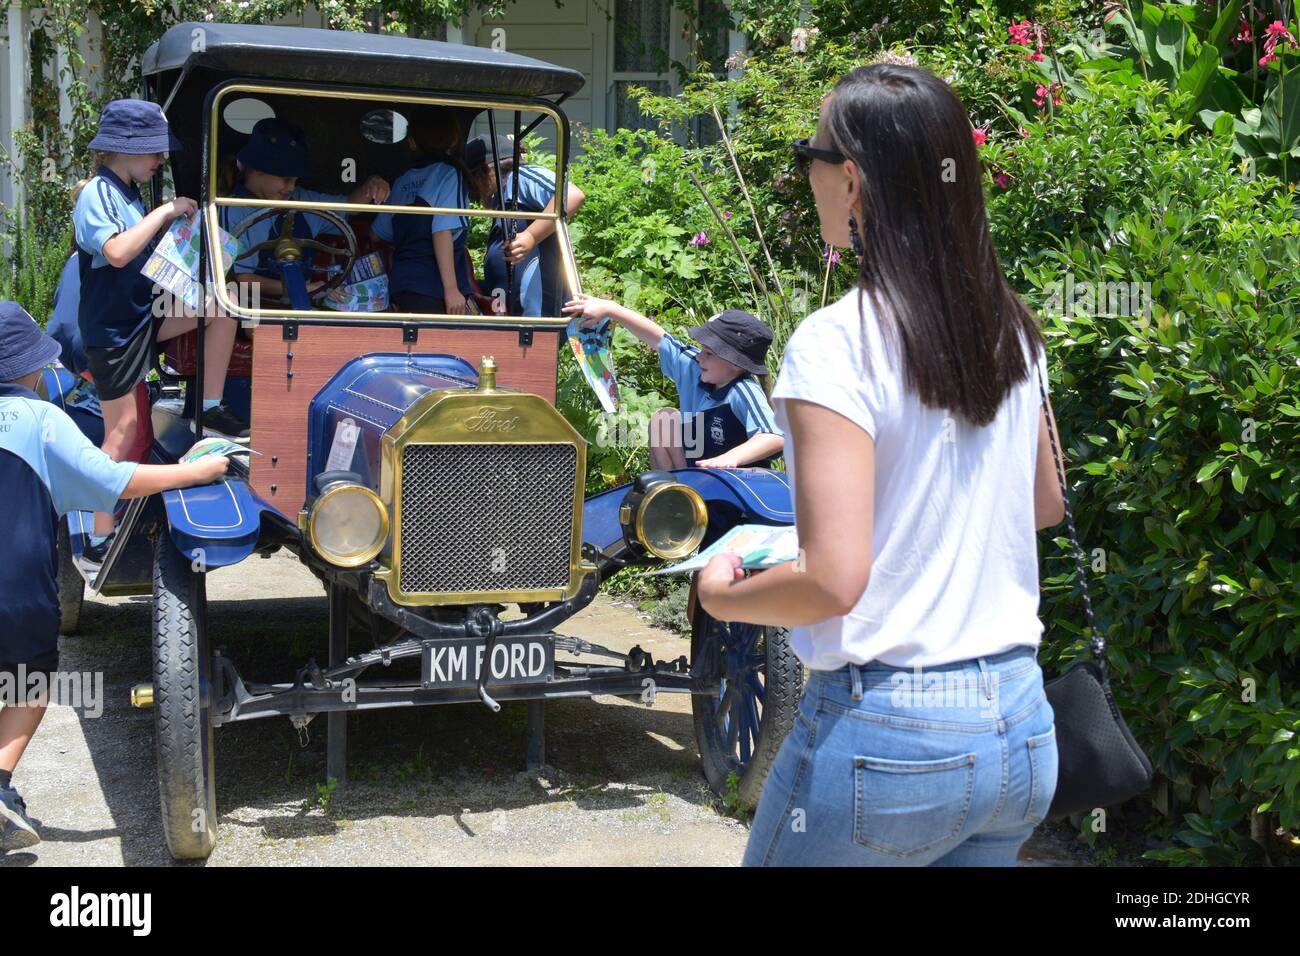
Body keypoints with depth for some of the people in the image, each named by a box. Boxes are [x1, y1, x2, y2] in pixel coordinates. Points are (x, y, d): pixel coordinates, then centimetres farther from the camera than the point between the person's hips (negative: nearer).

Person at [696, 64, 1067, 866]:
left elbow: (832, 579, -23)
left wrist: (721, 595, -5)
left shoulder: (837, 341, -18)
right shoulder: (1012, 331, 3)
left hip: (886, 738, -6)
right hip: (1021, 730, 7)